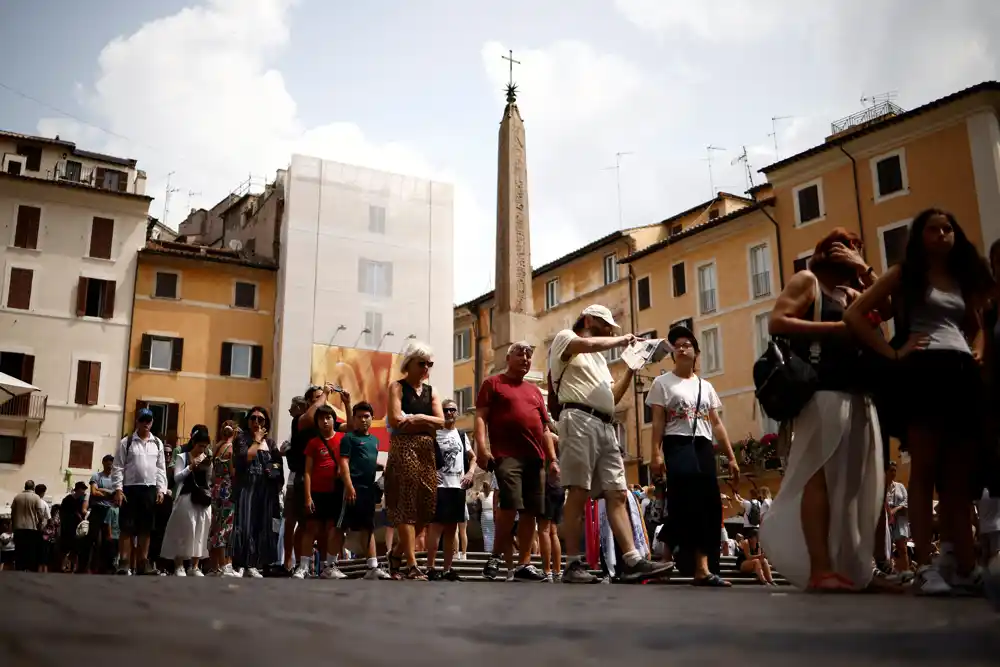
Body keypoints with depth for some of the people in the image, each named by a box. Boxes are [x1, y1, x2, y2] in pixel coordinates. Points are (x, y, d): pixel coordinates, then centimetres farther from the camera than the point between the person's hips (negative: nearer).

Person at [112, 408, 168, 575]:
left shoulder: (158, 443, 11)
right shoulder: (126, 442, 1)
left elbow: (161, 469, 11)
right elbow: (117, 467, -2)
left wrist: (161, 489, 2)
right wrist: (118, 489, -11)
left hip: (150, 489, 3)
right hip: (130, 489, -3)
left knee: (146, 529, 6)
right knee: (127, 528, -4)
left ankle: (142, 563, 12)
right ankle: (123, 563, -2)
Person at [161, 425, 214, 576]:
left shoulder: (207, 459, 13)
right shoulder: (182, 457, 2)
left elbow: (210, 479, 10)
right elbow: (177, 478, -6)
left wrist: (208, 467, -6)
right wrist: (191, 467, -16)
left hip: (203, 499, 4)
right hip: (186, 498, -4)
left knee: (200, 533, 3)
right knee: (183, 531, -4)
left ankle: (194, 567, 10)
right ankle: (178, 567, 2)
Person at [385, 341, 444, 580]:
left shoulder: (431, 391, 18)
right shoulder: (397, 387, 3)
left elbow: (440, 421, 4)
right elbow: (395, 420, -10)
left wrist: (414, 418, -7)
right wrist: (425, 422, -2)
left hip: (426, 451, 6)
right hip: (403, 449, -6)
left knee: (426, 506, 3)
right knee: (406, 506, -9)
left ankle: (397, 553, 22)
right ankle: (411, 565, -10)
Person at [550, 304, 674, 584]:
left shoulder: (599, 358, 32)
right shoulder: (564, 337, 8)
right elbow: (589, 343, -15)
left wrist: (632, 369, 17)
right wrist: (623, 339, 0)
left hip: (606, 426, 8)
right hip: (579, 420, -8)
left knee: (617, 493, -1)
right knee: (579, 492, -11)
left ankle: (633, 561, -6)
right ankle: (573, 565, -9)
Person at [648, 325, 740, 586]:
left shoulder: (706, 386, 20)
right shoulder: (662, 383, 7)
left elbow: (717, 424, 17)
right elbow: (658, 422, 0)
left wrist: (731, 458, 11)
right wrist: (656, 453, -13)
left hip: (704, 447, 5)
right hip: (677, 447, -4)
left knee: (709, 505, -4)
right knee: (685, 505, -13)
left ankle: (701, 568, -2)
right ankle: (700, 568, -8)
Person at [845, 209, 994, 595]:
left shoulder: (963, 280, 22)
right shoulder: (904, 274, 7)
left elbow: (976, 326, 36)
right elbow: (854, 315, -2)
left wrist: (977, 352, 13)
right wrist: (893, 353, -8)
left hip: (963, 375, 6)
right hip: (924, 373, -5)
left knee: (960, 476, 4)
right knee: (925, 471, -9)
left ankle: (964, 565, 6)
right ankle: (926, 567, -10)